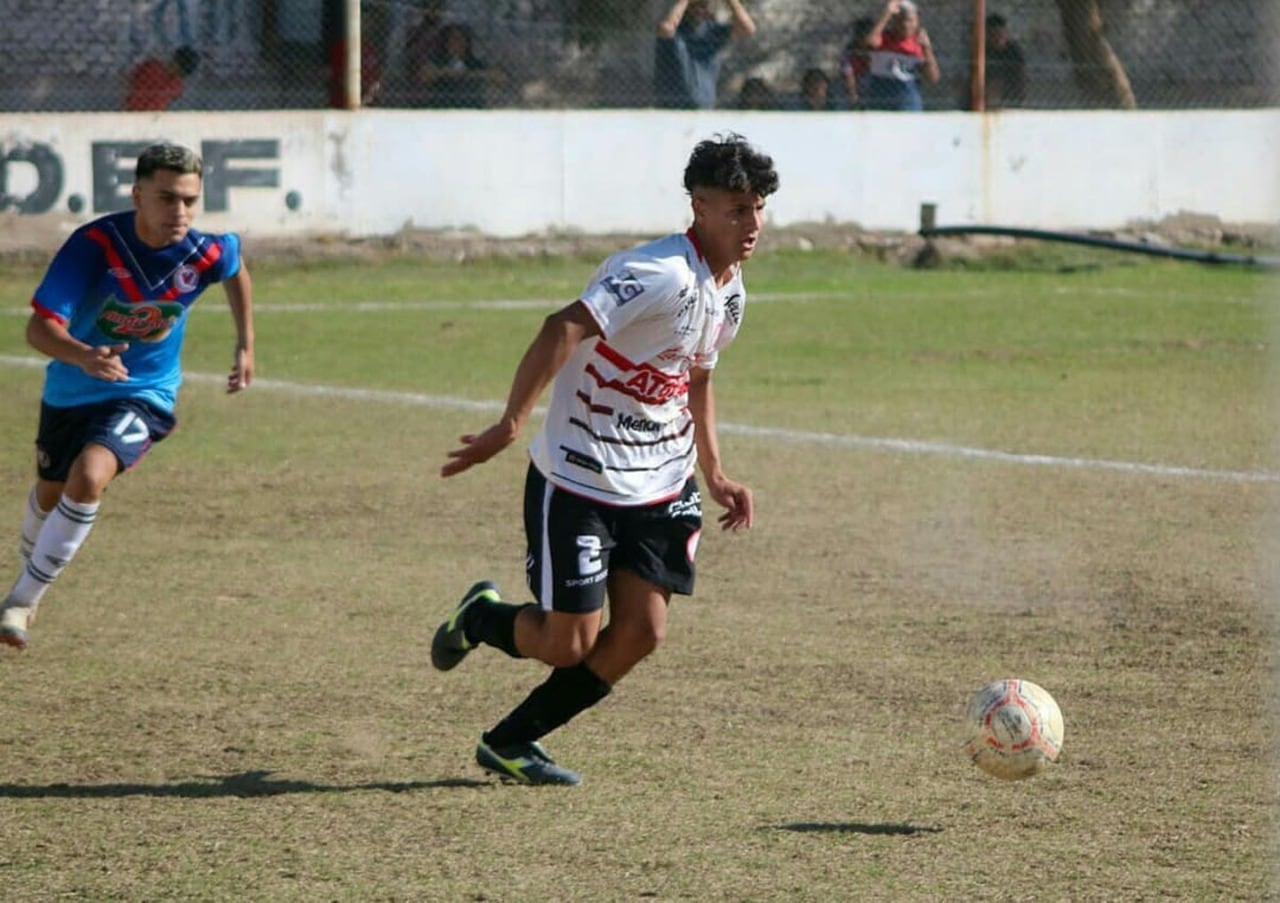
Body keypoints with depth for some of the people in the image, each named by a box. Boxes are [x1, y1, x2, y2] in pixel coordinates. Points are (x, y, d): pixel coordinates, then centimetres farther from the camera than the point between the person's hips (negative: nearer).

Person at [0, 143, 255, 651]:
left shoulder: (206, 255, -19)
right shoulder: (95, 244, -27)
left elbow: (237, 269, 8)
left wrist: (245, 346, 10)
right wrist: (83, 356, -53)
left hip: (144, 396, -1)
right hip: (70, 392, 1)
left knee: (88, 478, -28)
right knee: (49, 497, 21)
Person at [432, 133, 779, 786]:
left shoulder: (729, 291, 7)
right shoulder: (662, 273, -23)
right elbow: (563, 329, -33)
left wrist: (714, 474, 20)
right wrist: (511, 424, -40)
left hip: (657, 487, 8)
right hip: (577, 482, -8)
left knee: (640, 632, -3)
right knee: (568, 643, -5)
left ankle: (510, 743, 13)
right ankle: (481, 617, 30)